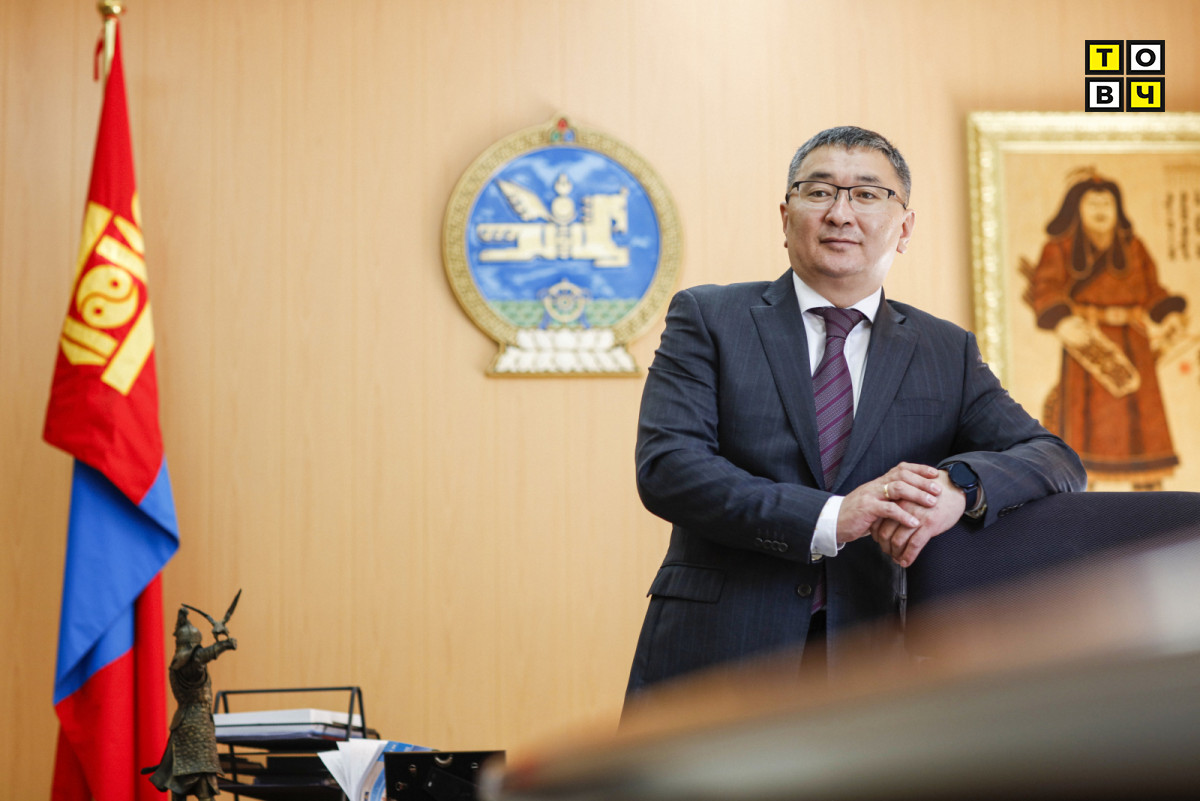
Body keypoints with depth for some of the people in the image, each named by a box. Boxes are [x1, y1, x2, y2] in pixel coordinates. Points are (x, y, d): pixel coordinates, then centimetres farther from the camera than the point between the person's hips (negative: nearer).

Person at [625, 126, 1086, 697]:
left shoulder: (946, 354, 12)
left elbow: (1057, 462, 5)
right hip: (713, 658, -1)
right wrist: (833, 518, -20)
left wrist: (959, 486, -19)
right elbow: (666, 466, -8)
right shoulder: (707, 319, 4)